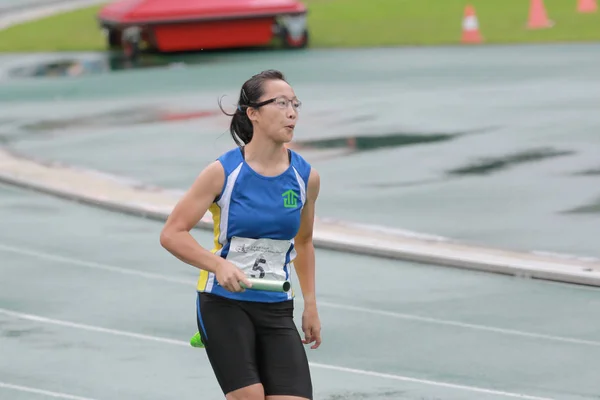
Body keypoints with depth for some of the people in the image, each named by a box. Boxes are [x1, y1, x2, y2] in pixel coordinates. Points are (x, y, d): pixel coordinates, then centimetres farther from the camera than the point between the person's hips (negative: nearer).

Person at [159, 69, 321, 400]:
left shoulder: (305, 177, 1)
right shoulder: (223, 172, -10)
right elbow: (172, 234, -9)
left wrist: (310, 304, 17)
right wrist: (219, 265, -24)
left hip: (277, 309, 4)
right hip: (223, 304, -4)